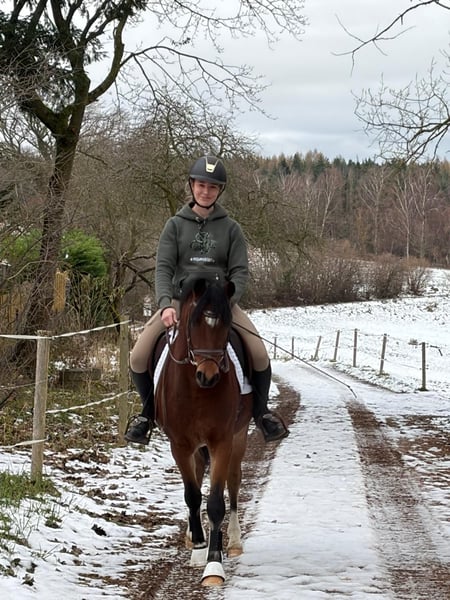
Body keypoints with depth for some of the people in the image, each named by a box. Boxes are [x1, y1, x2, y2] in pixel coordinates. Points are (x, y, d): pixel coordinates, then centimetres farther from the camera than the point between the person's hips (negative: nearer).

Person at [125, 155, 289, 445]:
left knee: (260, 356, -20)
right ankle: (149, 412, 11)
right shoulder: (176, 225, 3)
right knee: (138, 358, -17)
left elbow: (240, 272, -1)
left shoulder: (230, 228, 4)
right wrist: (165, 305, -21)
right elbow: (163, 268, -4)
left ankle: (261, 411, 8)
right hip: (180, 300, 0)